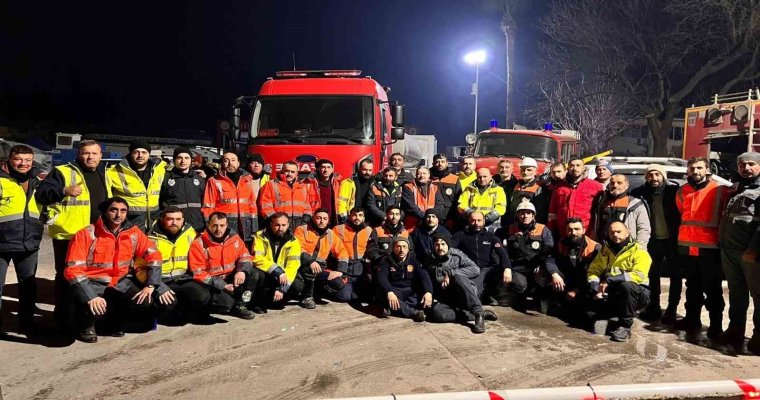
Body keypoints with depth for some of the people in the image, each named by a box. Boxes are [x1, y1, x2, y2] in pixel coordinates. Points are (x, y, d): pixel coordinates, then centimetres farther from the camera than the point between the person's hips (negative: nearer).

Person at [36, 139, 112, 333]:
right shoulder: (62, 172, -6)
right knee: (66, 277, 2)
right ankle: (63, 318, 13)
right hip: (68, 235, -6)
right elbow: (41, 193, -13)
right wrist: (64, 191, -27)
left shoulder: (104, 174, 14)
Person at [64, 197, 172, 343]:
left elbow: (153, 255, 4)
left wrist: (150, 285, -7)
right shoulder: (86, 235, -13)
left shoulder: (133, 232, -2)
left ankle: (115, 320, 12)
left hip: (121, 282, 4)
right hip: (94, 283, -4)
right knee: (92, 308, -37)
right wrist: (91, 297, -28)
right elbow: (74, 270, -17)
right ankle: (86, 326, 4)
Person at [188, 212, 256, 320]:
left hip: (231, 279, 5)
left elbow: (245, 257, 3)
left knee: (252, 274, -16)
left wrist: (242, 271, -22)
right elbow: (198, 273, -15)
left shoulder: (234, 238, 0)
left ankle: (240, 306, -3)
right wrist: (222, 285, -24)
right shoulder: (198, 244, -12)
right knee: (227, 302, -33)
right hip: (211, 283, -5)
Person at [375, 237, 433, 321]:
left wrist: (428, 292, -30)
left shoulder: (413, 260, 4)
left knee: (427, 299, -25)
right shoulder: (387, 261, -2)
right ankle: (414, 312, -36)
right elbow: (381, 278, -19)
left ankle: (393, 309, -33)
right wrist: (389, 292, -40)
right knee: (382, 294, -34)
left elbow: (424, 276, -9)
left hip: (411, 291, 2)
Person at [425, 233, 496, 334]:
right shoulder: (430, 263, 15)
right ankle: (473, 315, -25)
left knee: (458, 277, -33)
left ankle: (478, 314, -32)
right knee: (436, 312, -32)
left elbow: (475, 270, -10)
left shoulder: (457, 256, 4)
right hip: (446, 301, 2)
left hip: (465, 295, -2)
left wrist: (451, 273, -17)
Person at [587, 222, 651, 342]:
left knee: (626, 286, -38)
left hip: (637, 294, -5)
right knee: (590, 312, -14)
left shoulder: (639, 251, -9)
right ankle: (622, 312, 11)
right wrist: (596, 289, -13)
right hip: (612, 295, 5)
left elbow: (639, 275, -24)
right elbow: (593, 271, 7)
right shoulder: (605, 250, 8)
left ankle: (625, 326, -24)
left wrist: (610, 280, -28)